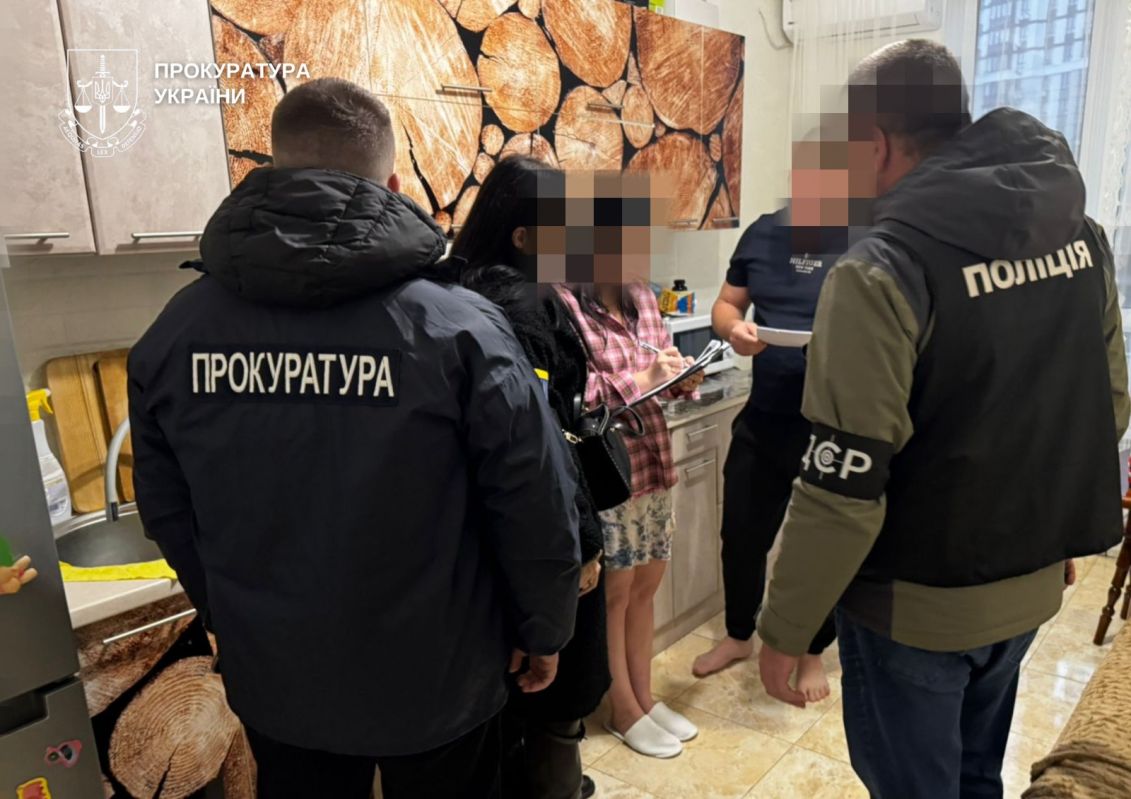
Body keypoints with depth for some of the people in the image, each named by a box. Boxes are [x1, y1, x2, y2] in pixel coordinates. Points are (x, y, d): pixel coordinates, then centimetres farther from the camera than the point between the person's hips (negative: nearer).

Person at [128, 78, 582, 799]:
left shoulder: (176, 332, -10)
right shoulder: (459, 327, -23)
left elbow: (167, 512, 2)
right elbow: (538, 507, -16)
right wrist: (544, 632, 2)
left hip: (272, 680, 3)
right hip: (435, 682, -2)